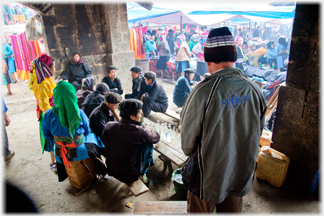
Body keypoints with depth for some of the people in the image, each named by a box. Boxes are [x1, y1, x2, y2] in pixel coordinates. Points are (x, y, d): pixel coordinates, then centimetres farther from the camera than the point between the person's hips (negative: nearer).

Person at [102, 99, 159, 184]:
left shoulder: (108, 125, -13)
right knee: (148, 144, 3)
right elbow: (157, 137, -8)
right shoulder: (139, 132, -27)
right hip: (129, 176, -5)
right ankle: (143, 173, 22)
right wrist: (145, 133, 15)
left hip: (110, 170, 6)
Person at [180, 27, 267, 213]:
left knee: (200, 211, 21)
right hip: (242, 175, 5)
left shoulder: (203, 92, -26)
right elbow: (257, 134, 3)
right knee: (232, 211, 28)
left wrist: (189, 151, 8)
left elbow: (188, 142, -14)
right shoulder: (255, 90, -11)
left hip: (208, 177, -4)